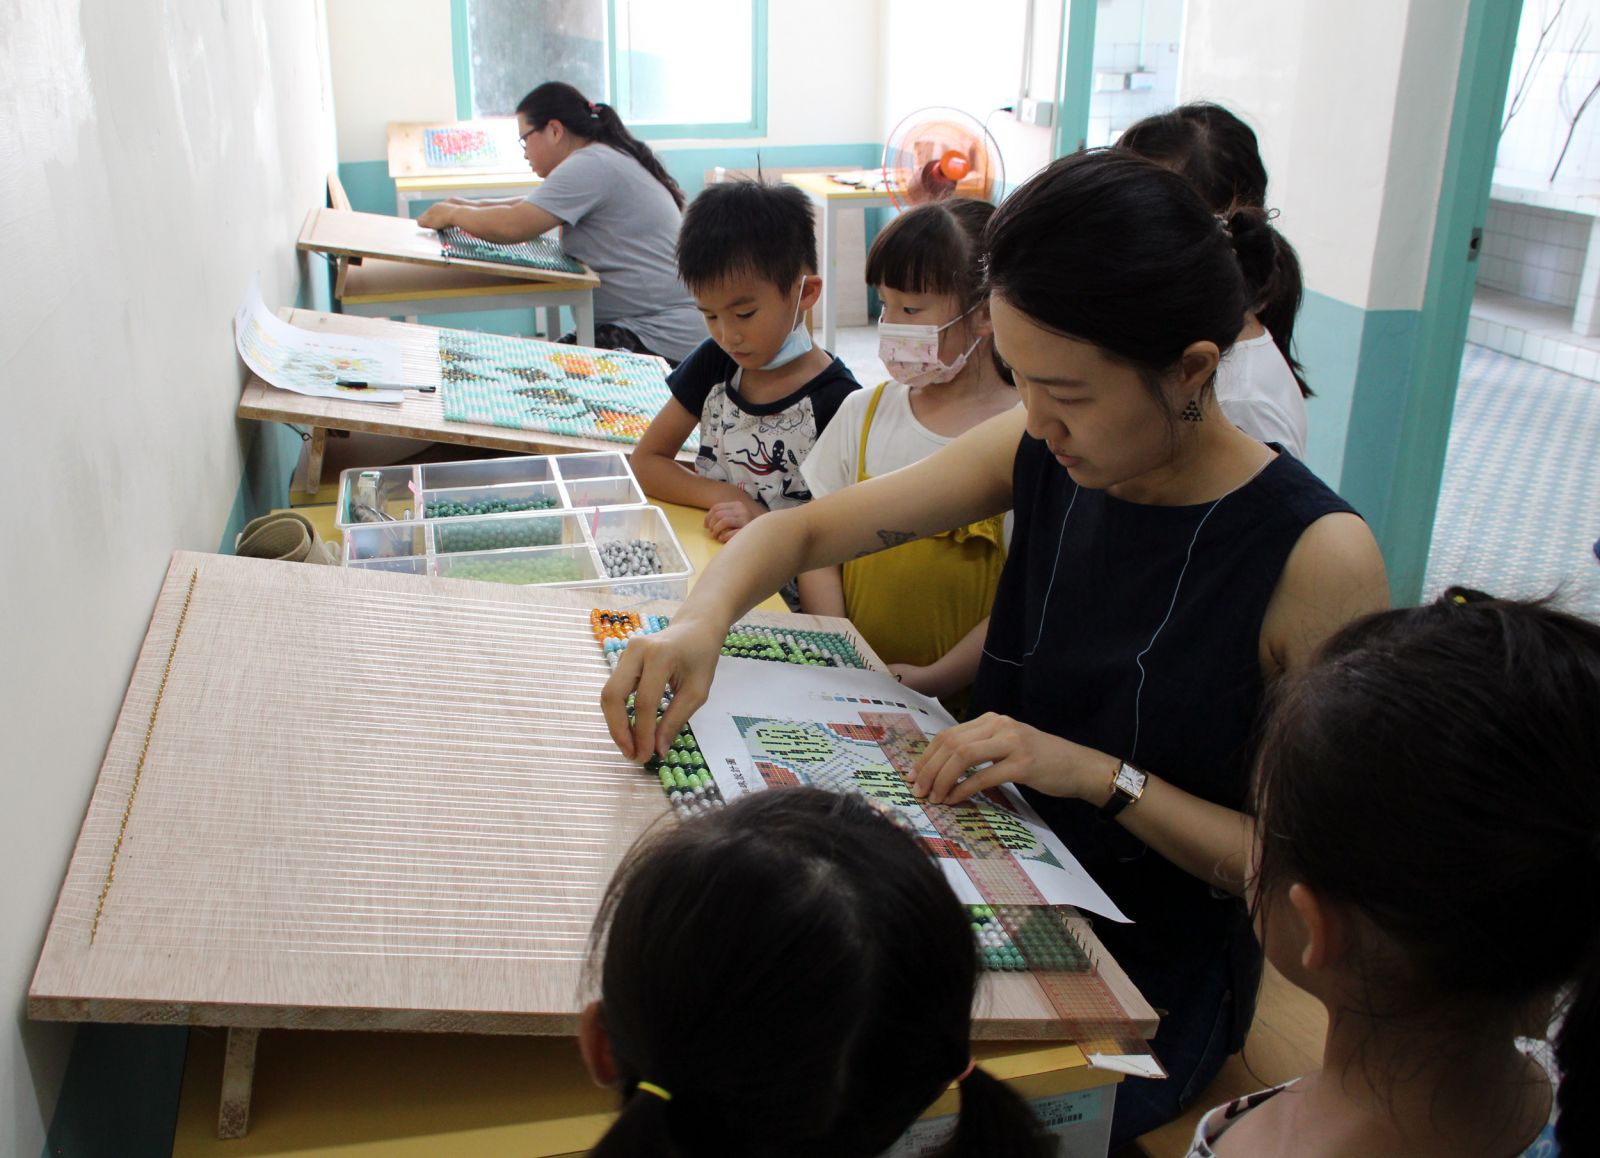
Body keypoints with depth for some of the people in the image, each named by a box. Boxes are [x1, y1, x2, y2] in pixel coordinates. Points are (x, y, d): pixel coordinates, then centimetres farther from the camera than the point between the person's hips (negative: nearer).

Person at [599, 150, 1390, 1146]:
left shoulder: (1318, 560, -21)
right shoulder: (1041, 454, -7)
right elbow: (800, 530, 0)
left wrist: (1102, 775, -27)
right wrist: (701, 625, -20)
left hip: (1158, 971, -4)